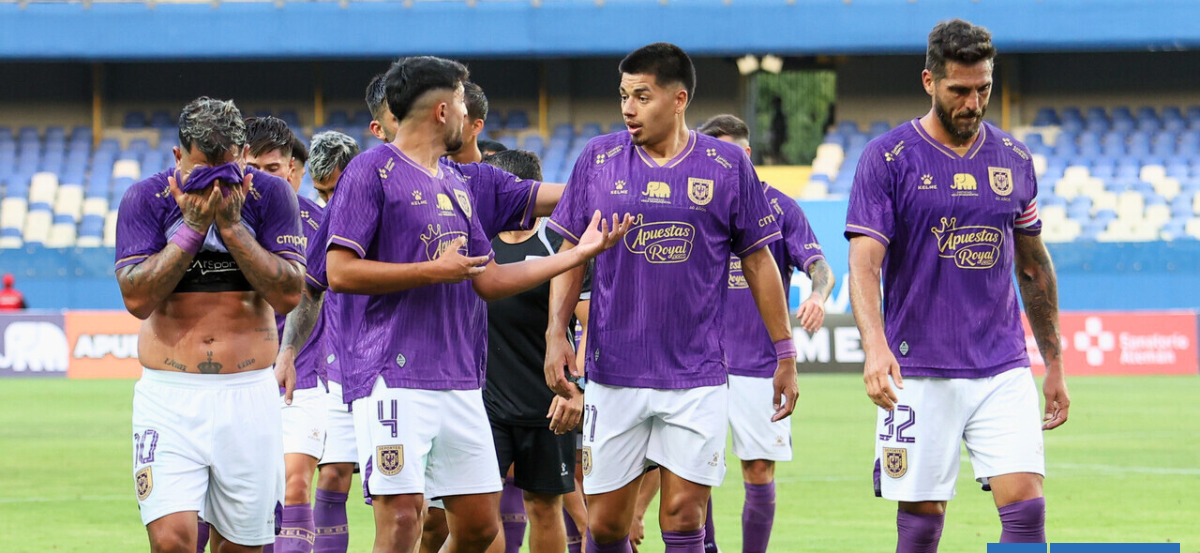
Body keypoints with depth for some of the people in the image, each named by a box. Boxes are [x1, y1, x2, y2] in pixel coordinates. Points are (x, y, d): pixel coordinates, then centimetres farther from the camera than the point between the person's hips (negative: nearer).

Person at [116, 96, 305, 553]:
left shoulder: (269, 195, 1)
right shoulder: (145, 199, -1)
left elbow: (288, 295, -7)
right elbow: (137, 299, -10)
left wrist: (231, 225, -14)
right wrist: (193, 227, -16)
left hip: (249, 393, 1)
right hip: (169, 395, -1)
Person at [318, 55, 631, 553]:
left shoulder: (459, 184, 20)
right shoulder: (372, 171, -5)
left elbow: (487, 281, 20)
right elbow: (340, 272, -13)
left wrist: (577, 255, 17)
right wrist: (434, 271, -14)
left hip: (458, 380, 8)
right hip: (393, 377, -8)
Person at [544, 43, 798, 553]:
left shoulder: (728, 166, 1)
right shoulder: (598, 159, 4)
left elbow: (758, 261, 7)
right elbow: (572, 252, 10)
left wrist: (785, 355, 7)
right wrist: (556, 332, -2)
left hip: (697, 377, -1)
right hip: (614, 373, 1)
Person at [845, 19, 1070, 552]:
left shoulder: (1013, 158, 10)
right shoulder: (887, 159, -4)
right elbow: (864, 263, -12)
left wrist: (1055, 366, 19)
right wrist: (875, 345, -29)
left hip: (1004, 369, 3)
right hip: (920, 374, -3)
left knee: (1026, 508, -9)